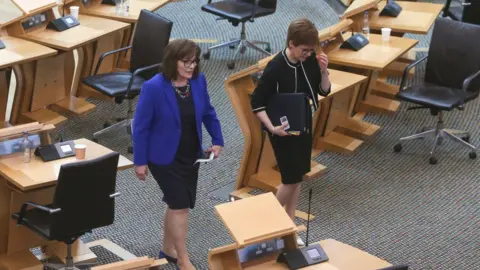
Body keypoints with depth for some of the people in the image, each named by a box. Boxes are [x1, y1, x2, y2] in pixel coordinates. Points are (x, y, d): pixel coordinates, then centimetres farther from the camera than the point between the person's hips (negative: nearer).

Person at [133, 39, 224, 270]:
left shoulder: (198, 81, -7)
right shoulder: (154, 88, -22)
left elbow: (208, 113, 10)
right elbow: (141, 126, -15)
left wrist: (217, 141, 4)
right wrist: (140, 161, -12)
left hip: (191, 156, 6)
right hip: (164, 158, -6)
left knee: (177, 204, 16)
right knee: (180, 206, -5)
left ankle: (168, 249, 35)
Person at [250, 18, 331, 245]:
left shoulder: (310, 59, -7)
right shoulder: (275, 68, -24)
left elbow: (324, 91, 2)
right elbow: (256, 103, -17)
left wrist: (323, 71, -16)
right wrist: (272, 128, -26)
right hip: (283, 130, -6)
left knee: (297, 177, 14)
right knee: (292, 179, -2)